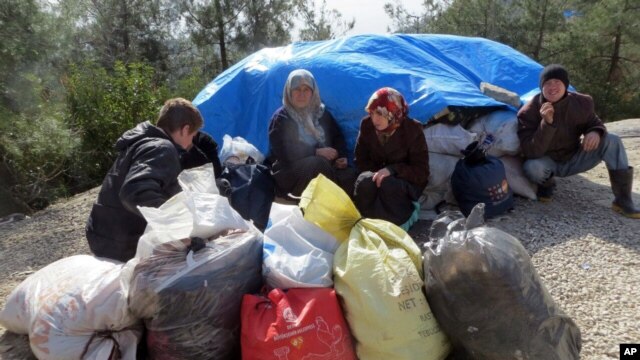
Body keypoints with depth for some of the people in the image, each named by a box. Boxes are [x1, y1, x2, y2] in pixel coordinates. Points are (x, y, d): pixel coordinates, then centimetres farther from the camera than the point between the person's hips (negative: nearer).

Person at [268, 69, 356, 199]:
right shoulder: (281, 118, -2)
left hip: (323, 166, 4)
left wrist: (341, 156, -7)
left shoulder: (322, 113, 13)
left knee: (350, 175, -26)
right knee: (317, 163, -37)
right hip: (289, 172, -4)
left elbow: (338, 138, 16)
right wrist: (317, 152, -20)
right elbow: (284, 152, -14)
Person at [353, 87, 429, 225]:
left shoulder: (412, 130, -14)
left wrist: (392, 170, -29)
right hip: (377, 174, 3)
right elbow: (361, 161, 2)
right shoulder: (367, 125, -6)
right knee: (364, 181, -33)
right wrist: (375, 173, -20)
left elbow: (422, 172, -15)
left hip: (407, 182, -2)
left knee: (388, 184, -38)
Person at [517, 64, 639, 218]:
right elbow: (530, 152, -28)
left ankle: (623, 200, -13)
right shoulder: (528, 112, -23)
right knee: (532, 167, -38)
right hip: (548, 163, -3)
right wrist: (547, 123, -41)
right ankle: (546, 184, 3)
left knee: (612, 141, -16)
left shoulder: (581, 103, -11)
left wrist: (596, 132, -21)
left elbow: (594, 124, 6)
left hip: (574, 159, 4)